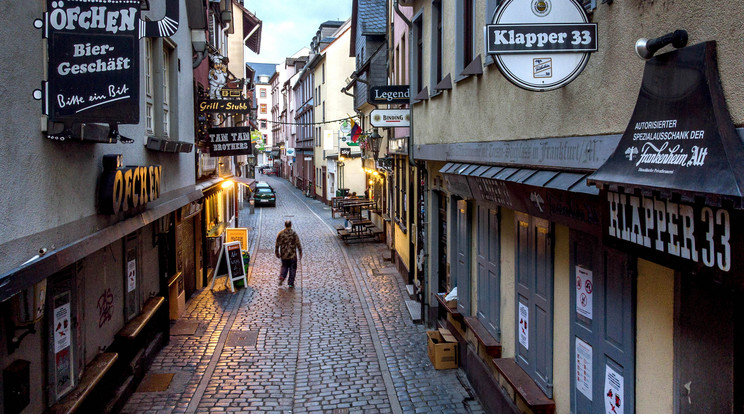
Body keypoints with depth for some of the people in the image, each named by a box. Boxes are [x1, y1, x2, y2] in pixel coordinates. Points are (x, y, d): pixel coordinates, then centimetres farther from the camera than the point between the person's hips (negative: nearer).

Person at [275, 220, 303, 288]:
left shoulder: (280, 234, -2)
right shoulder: (294, 234, -8)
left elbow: (277, 245, 2)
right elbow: (298, 245, -6)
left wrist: (277, 253, 14)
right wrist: (300, 254, 4)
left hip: (283, 255, 2)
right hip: (292, 255, -2)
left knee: (284, 267, 20)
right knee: (292, 269, 8)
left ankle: (281, 277, -4)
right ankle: (291, 283, 8)